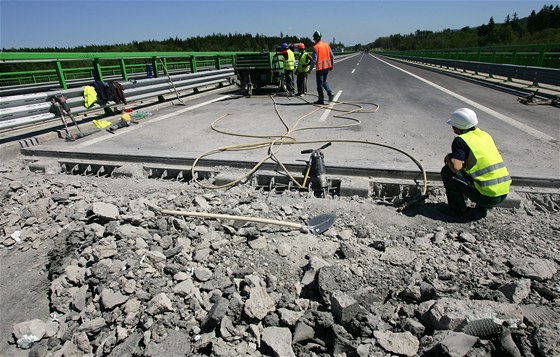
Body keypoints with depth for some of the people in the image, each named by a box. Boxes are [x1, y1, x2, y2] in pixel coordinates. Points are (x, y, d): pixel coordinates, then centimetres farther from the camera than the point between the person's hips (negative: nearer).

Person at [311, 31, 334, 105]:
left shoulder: (315, 47, -12)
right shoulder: (326, 45, 6)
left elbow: (314, 60, -15)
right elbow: (332, 56, 9)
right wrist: (332, 65, 18)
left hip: (320, 67, -6)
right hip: (327, 66, 6)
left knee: (320, 84, 3)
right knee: (324, 81, 23)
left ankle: (321, 100, 8)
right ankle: (330, 93, 3)